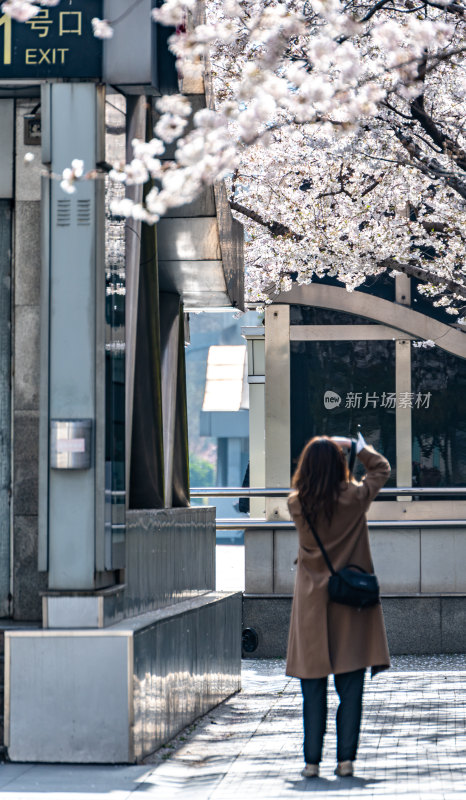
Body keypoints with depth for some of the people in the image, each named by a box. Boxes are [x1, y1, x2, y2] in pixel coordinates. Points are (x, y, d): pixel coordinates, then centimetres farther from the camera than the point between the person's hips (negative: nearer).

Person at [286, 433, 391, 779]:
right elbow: (382, 469, 8)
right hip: (351, 601, -1)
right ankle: (346, 759, 4)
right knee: (350, 687, 4)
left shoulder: (296, 503, -7)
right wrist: (357, 446, 19)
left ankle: (312, 761, 7)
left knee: (313, 688, 6)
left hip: (312, 602, 1)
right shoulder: (355, 498, -10)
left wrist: (324, 451, 18)